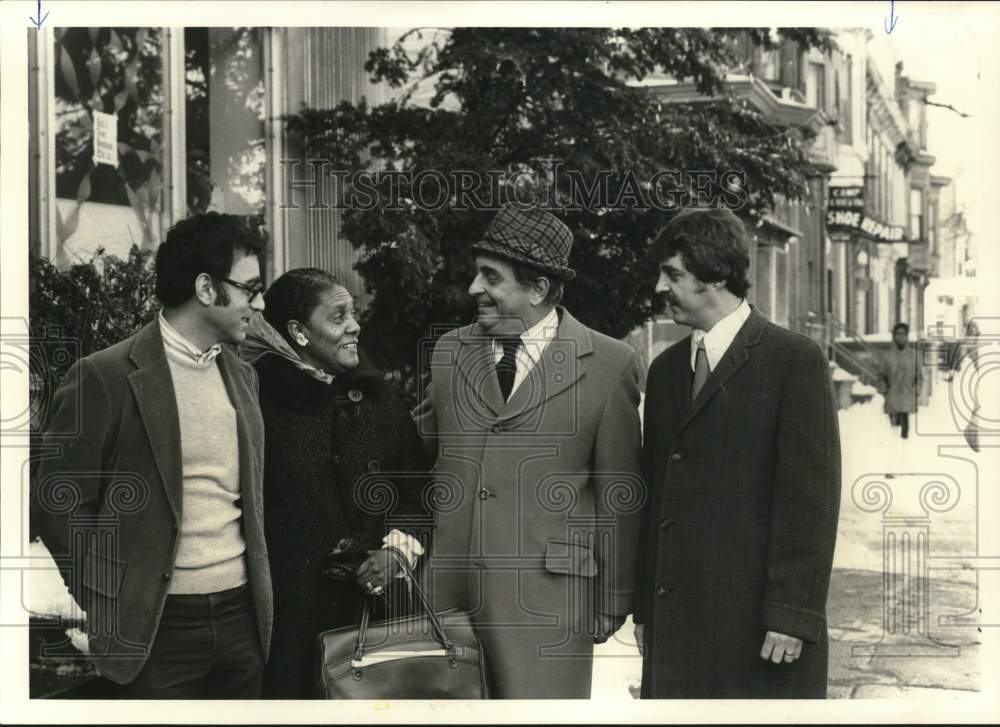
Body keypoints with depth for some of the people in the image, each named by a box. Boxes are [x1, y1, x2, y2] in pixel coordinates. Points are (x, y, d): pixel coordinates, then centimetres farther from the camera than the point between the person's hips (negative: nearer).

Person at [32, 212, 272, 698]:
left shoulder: (243, 377, 11)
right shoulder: (105, 377, -10)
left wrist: (260, 593, 11)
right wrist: (108, 610, -8)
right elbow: (58, 503, -8)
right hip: (157, 626, -6)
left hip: (243, 615, 6)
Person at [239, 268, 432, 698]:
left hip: (377, 598, 4)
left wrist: (398, 549, 0)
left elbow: (417, 485, 14)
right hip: (290, 607, -4)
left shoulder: (379, 396, 10)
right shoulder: (257, 396, -4)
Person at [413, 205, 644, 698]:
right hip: (445, 590, 4)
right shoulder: (449, 350, 9)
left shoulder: (609, 366, -3)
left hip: (545, 598, -3)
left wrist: (613, 604, 2)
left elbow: (619, 497, 0)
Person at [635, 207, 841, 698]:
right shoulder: (665, 369, 14)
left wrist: (791, 614, -14)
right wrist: (644, 606, 12)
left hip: (757, 622, -5)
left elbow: (811, 496, -10)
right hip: (674, 622, 6)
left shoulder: (795, 361, -5)